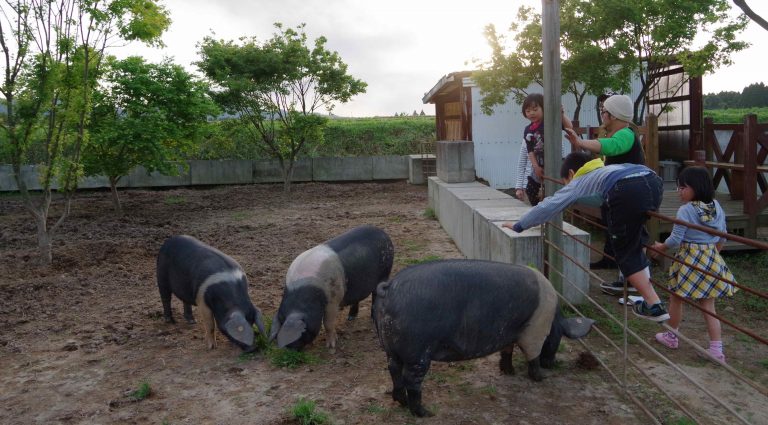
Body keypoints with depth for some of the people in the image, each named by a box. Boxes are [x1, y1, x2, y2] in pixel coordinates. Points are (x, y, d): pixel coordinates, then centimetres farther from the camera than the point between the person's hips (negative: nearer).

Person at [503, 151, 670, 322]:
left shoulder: (579, 181, 28)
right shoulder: (606, 170, 42)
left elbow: (549, 206, 31)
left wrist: (518, 226, 39)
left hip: (627, 191, -6)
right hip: (653, 181, 6)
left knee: (626, 253, 10)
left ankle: (654, 305, 7)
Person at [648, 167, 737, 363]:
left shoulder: (686, 210, -17)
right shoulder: (716, 207, 4)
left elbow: (675, 239, -14)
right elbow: (722, 237, 12)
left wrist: (661, 247, 4)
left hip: (690, 260, -6)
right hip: (712, 259, 6)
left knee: (676, 298, 15)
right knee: (708, 306, 10)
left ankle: (671, 336, 31)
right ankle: (717, 350, 8)